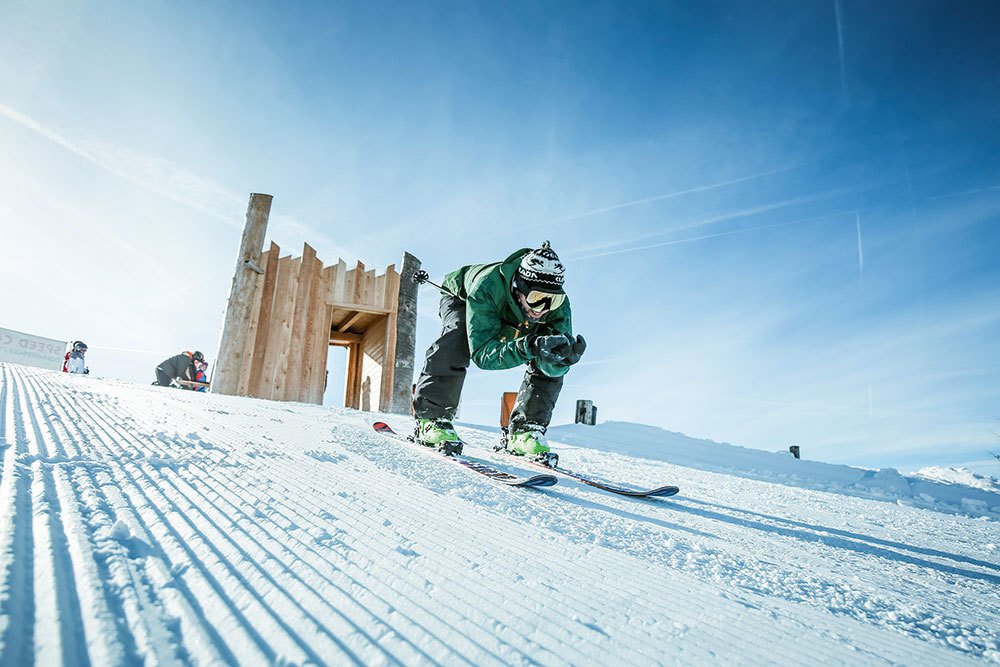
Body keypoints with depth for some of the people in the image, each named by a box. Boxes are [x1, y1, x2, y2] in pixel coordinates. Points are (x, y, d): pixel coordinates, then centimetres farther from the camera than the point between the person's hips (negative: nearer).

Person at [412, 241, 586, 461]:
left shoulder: (559, 304, -34)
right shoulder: (486, 288, -46)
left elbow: (554, 367, -31)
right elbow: (483, 353, -49)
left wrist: (563, 358, -56)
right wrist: (529, 346, -63)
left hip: (511, 323, 4)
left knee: (549, 367, -16)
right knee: (457, 339, -36)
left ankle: (523, 432, -5)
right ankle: (431, 418, -24)